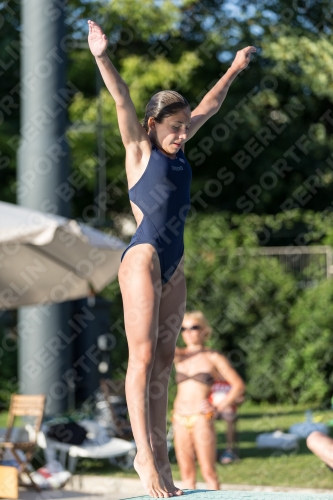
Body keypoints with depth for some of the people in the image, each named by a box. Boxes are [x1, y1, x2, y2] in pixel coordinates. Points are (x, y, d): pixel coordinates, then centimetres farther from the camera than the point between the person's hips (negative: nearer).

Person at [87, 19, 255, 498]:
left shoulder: (177, 149, 16)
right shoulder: (140, 148, 0)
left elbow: (208, 106, 29)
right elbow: (122, 100, -14)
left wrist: (235, 69, 40)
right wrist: (102, 58, -27)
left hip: (173, 264, 7)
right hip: (144, 256, -7)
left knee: (164, 360, 4)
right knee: (143, 356, -10)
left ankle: (159, 454, 4)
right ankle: (145, 456, -14)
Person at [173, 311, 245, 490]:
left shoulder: (213, 358, 4)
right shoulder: (178, 355, 13)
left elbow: (238, 385, 2)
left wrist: (219, 408, -5)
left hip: (202, 419, -4)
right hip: (180, 419, 4)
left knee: (208, 472, -6)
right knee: (186, 474, 3)